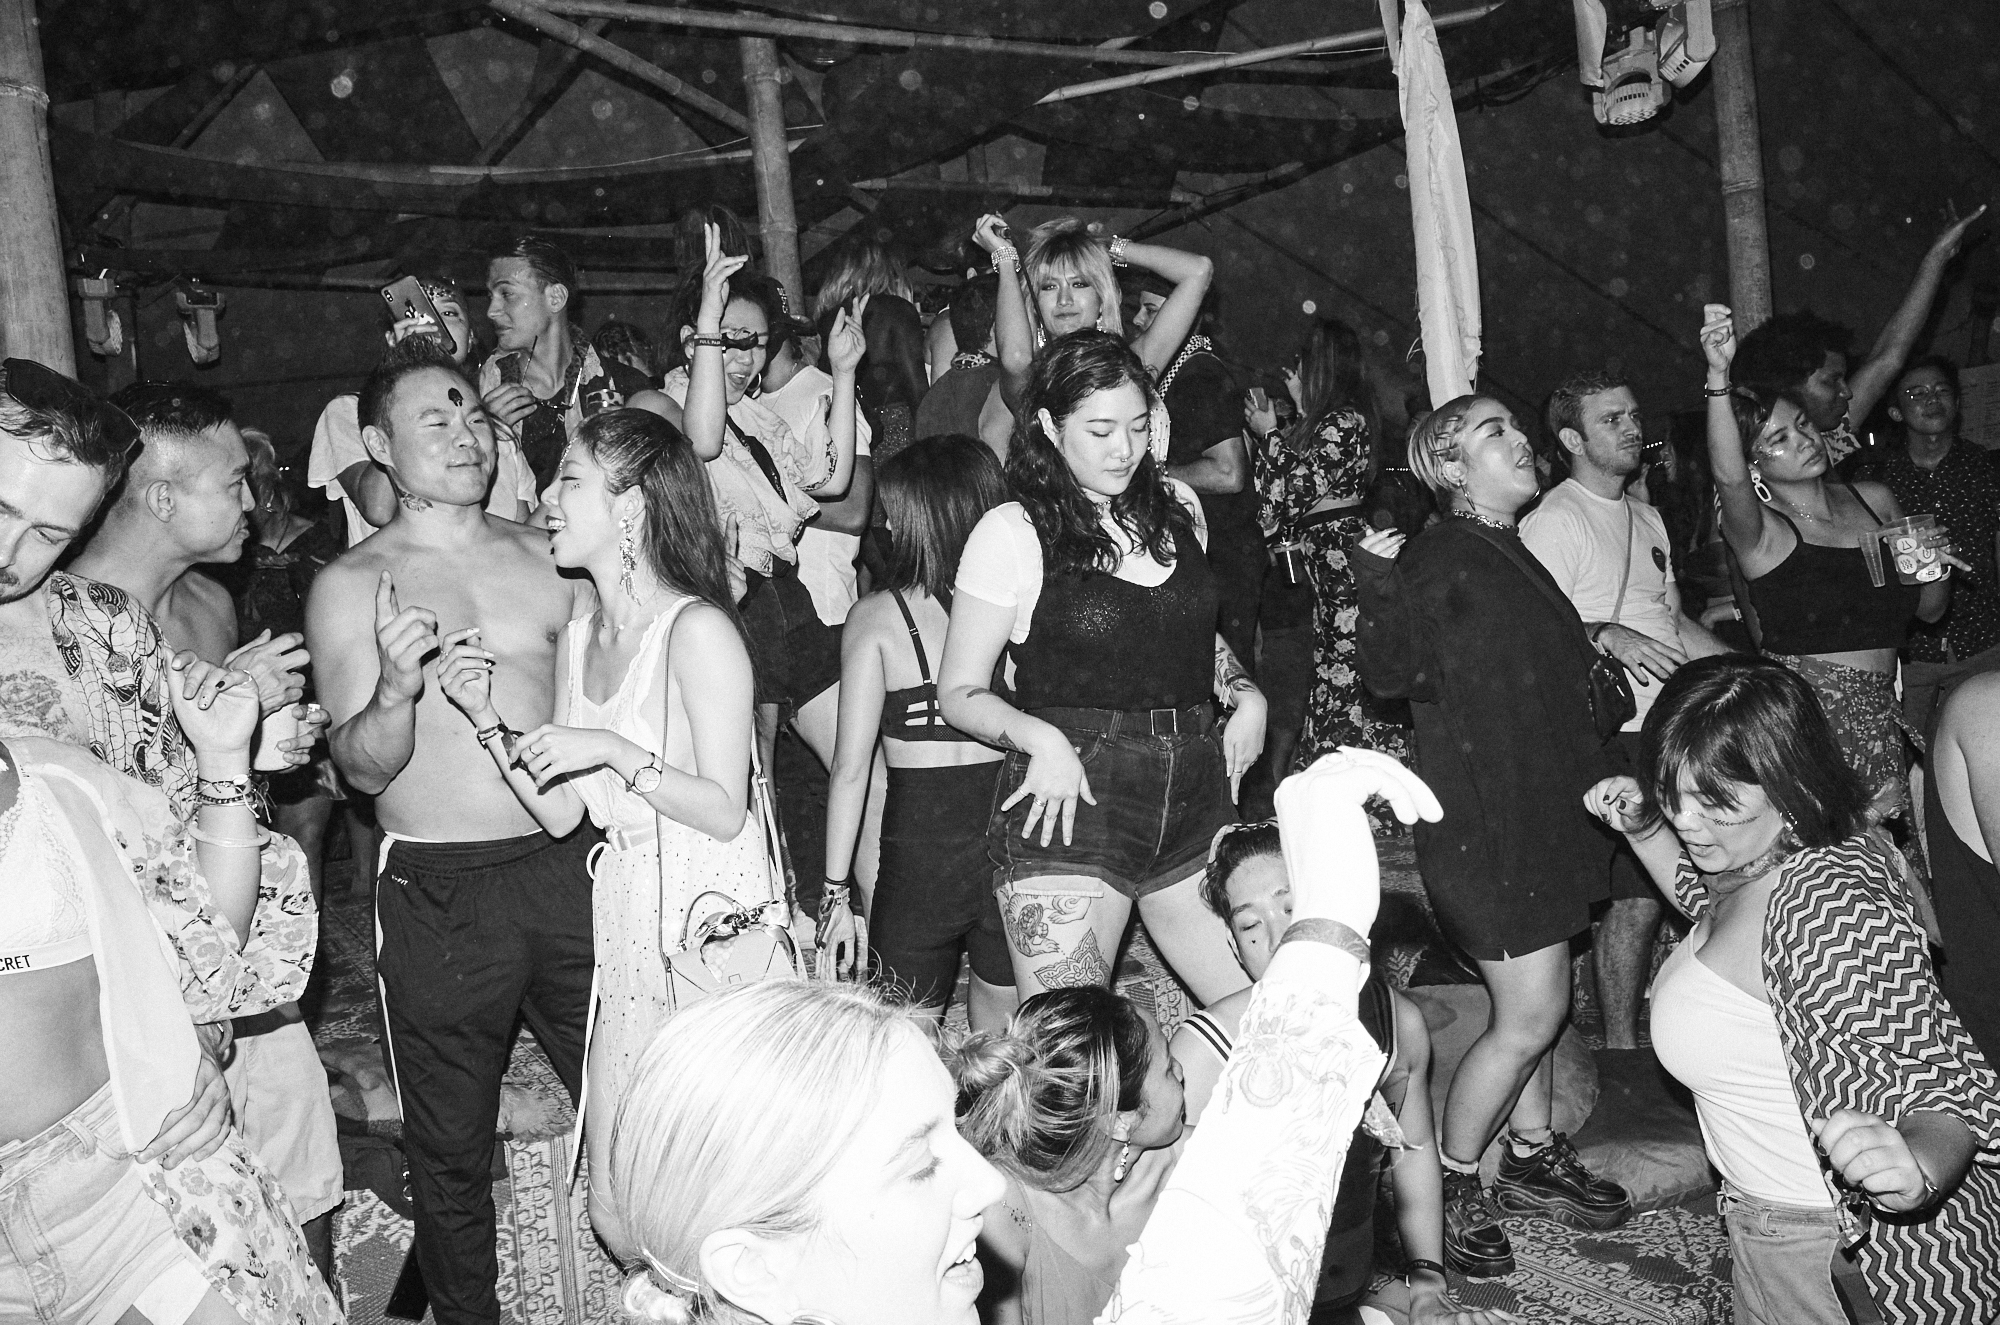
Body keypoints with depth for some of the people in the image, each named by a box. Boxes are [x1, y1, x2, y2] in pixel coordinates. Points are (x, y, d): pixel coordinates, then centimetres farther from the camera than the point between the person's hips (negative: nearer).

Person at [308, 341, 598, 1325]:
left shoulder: (547, 557, 7)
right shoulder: (350, 586, 0)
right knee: (451, 1144, 10)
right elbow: (363, 769, -6)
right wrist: (395, 690, -25)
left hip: (568, 864, 3)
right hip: (438, 894, -2)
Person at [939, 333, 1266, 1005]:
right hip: (1070, 805, -5)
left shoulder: (1176, 507, 12)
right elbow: (961, 691, -2)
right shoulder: (1011, 533, -4)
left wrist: (1247, 697, 11)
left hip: (1194, 799, 5)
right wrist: (1042, 740, -19)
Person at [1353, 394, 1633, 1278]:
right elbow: (1391, 674, -21)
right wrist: (1378, 590, -35)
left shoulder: (1513, 556, 13)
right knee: (1530, 1015, -6)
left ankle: (1532, 1160, 32)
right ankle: (1451, 1188, 10)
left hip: (1540, 809, 9)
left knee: (1538, 1005, 17)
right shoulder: (1439, 557, -15)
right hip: (1484, 818, -9)